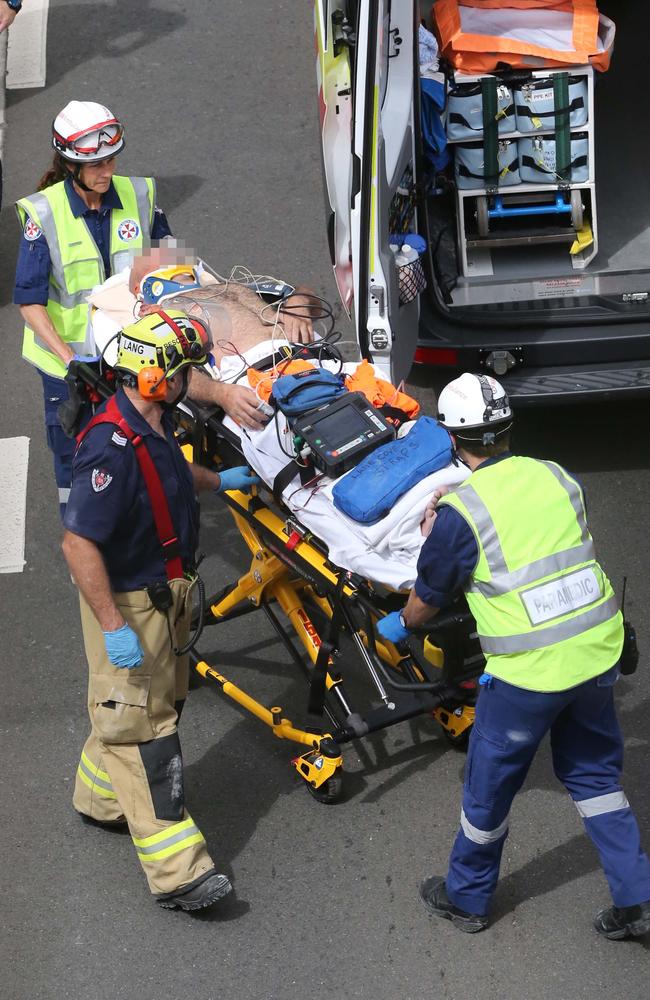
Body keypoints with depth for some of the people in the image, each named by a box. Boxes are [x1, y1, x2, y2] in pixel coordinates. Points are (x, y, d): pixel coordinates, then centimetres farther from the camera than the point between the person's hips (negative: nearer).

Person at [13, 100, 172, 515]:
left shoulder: (138, 195, -7)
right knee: (74, 454, 12)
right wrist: (68, 357, -26)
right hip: (69, 358, -3)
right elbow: (29, 299, -17)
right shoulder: (44, 213, -17)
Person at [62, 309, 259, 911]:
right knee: (141, 728, -4)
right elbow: (78, 543, -31)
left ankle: (100, 799, 45)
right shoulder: (112, 447, -31)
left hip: (164, 593, 10)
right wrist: (113, 627, -30)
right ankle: (177, 874, -1)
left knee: (158, 704, 24)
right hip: (129, 603, -10)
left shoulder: (155, 421, 0)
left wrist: (219, 480, 34)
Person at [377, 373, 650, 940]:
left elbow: (428, 599, 2)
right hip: (599, 651, 5)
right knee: (594, 774, 23)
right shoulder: (557, 478, 3)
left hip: (528, 673, -5)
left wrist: (399, 626, 25)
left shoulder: (460, 512, -12)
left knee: (490, 786, 16)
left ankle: (468, 898, 34)